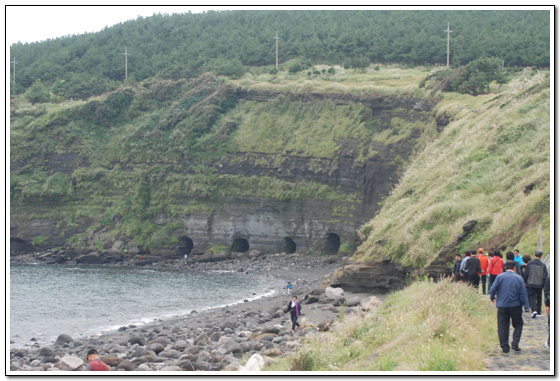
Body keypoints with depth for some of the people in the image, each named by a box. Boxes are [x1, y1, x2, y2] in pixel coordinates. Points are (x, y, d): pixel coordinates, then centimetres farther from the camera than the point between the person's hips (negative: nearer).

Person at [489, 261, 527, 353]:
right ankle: (515, 344, 0)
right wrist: (522, 304, 12)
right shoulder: (519, 278, -1)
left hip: (502, 305, 0)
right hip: (515, 306, 0)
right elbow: (522, 294, -2)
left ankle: (505, 348, 7)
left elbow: (493, 289, -6)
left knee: (503, 327, 8)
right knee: (518, 324, 15)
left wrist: (493, 298, 13)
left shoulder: (499, 277, -3)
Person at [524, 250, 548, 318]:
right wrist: (544, 284, 8)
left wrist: (525, 282, 10)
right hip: (539, 285, 1)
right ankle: (538, 312, 19)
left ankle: (534, 310, -22)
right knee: (539, 298, 14)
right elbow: (545, 275, -2)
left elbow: (526, 274, -3)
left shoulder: (529, 263, -6)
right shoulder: (543, 265, -4)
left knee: (532, 297, -1)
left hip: (531, 284, -1)